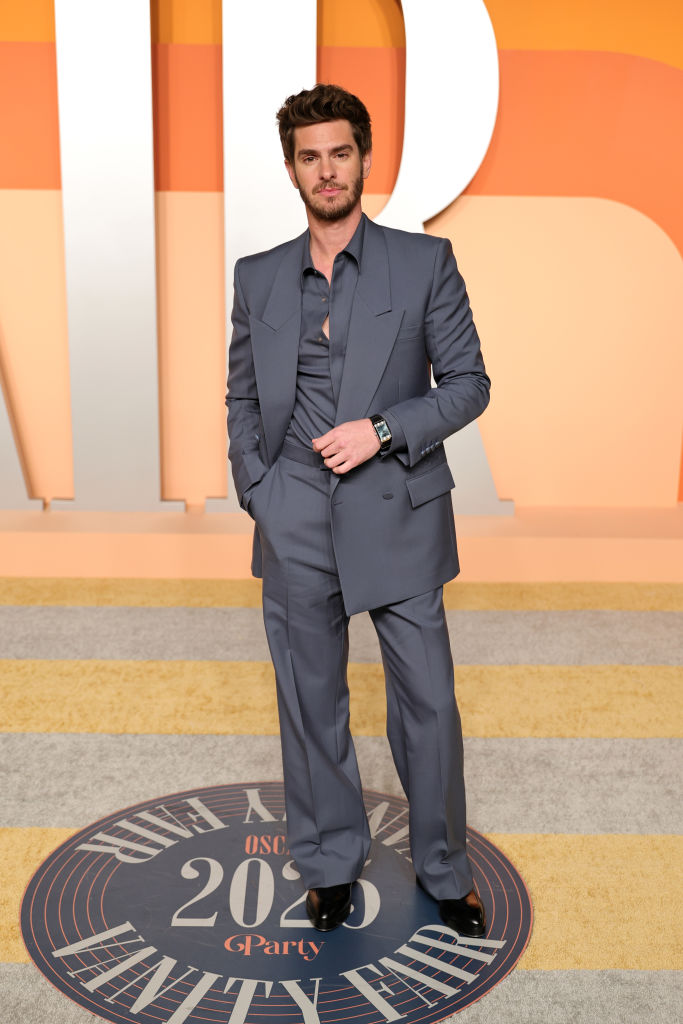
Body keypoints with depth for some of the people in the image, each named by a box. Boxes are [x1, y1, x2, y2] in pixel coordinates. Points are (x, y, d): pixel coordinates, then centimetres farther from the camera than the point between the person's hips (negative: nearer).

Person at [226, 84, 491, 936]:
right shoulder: (258, 277, 9)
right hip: (296, 526, 2)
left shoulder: (425, 263, 2)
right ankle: (329, 864, 31)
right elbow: (241, 399, 12)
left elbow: (468, 382, 0)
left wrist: (381, 431, -14)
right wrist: (257, 494, -1)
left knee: (428, 701, 5)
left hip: (399, 517, -2)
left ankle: (443, 870, 27)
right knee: (311, 703, 11)